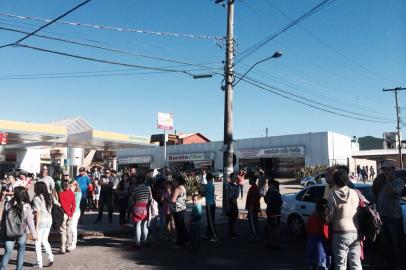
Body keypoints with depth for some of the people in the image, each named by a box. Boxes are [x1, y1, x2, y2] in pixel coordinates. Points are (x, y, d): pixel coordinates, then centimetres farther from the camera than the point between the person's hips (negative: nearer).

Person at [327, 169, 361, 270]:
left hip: (340, 233, -4)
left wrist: (329, 223, 10)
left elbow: (331, 215, -8)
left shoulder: (333, 195, -10)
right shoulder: (354, 193, 1)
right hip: (355, 232, 4)